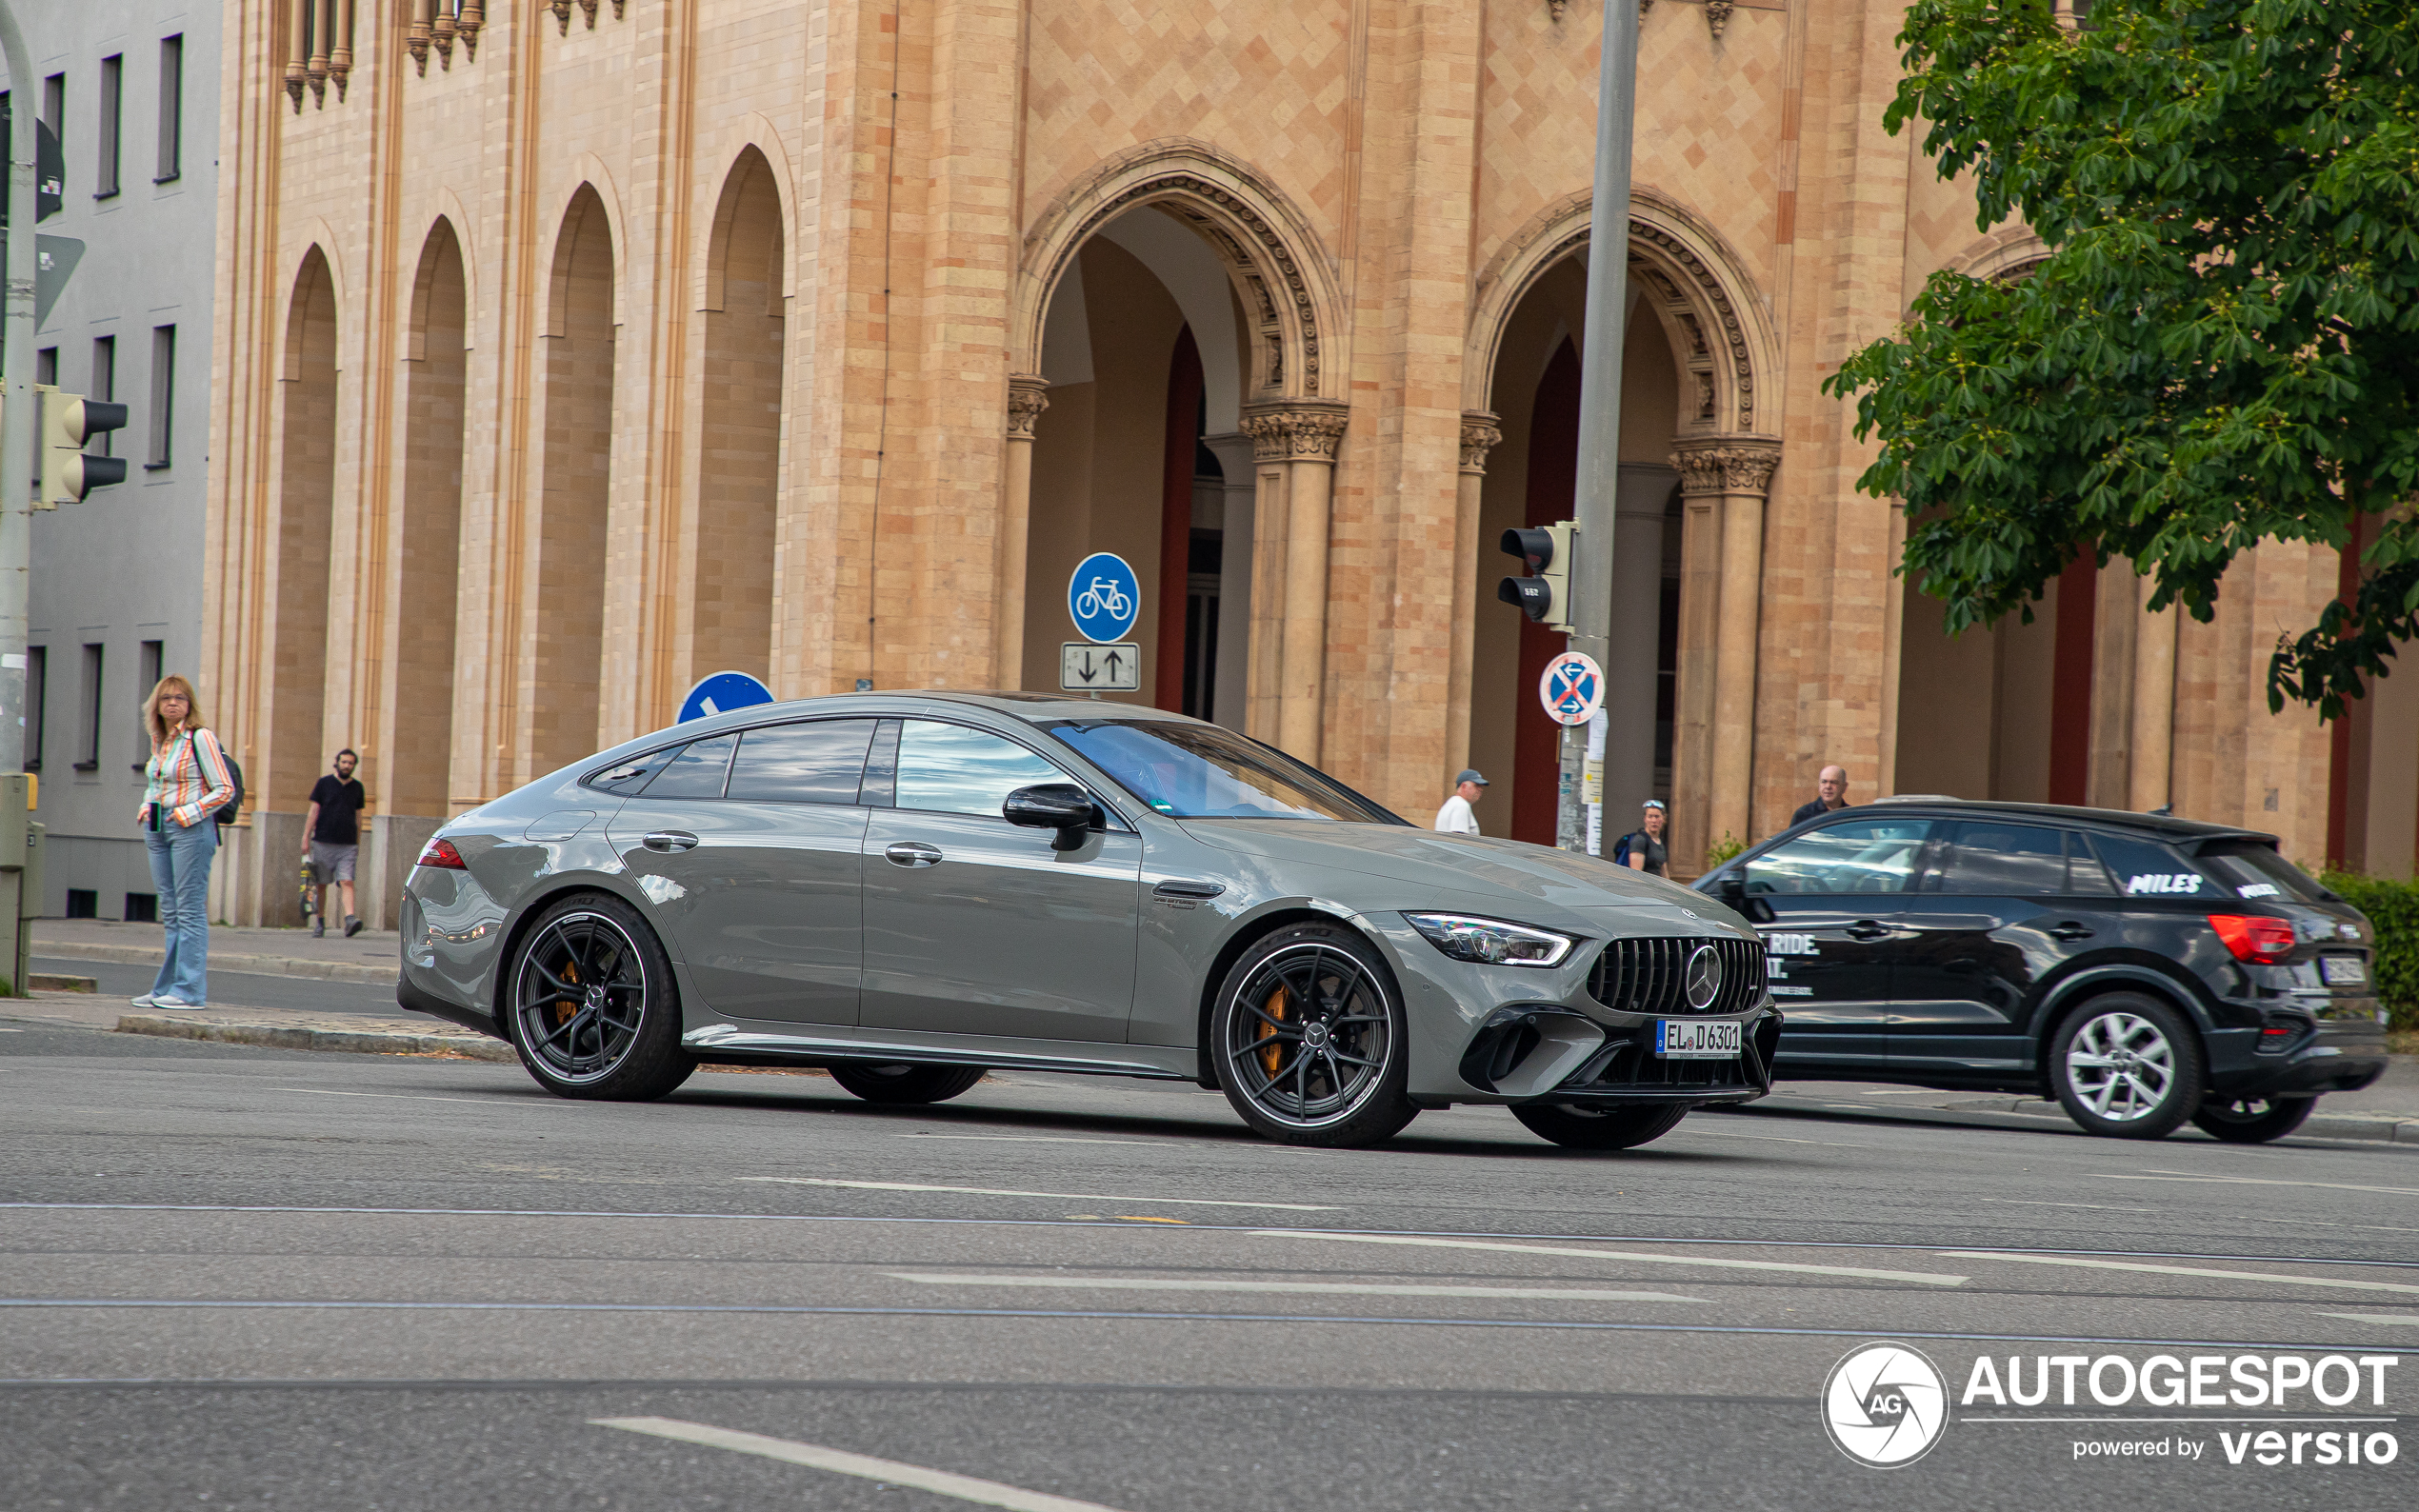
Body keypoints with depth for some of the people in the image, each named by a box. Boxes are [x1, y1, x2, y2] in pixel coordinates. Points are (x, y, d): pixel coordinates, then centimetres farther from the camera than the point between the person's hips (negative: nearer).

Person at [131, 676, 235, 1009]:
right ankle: (166, 988, 11)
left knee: (190, 910, -8)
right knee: (170, 913, 9)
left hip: (191, 828, -8)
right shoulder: (159, 741, 14)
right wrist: (146, 807, 9)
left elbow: (225, 789, -10)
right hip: (158, 829, 8)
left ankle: (189, 989, -9)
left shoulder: (199, 738, -8)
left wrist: (189, 813, -16)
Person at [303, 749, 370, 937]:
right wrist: (306, 838, -2)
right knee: (321, 884, 4)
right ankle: (320, 923, 13)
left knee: (347, 882, -13)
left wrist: (358, 844, 15)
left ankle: (350, 919, -26)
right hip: (323, 842, -1)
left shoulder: (357, 788, 12)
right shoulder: (324, 783, 5)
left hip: (347, 845, 1)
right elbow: (314, 811, 4)